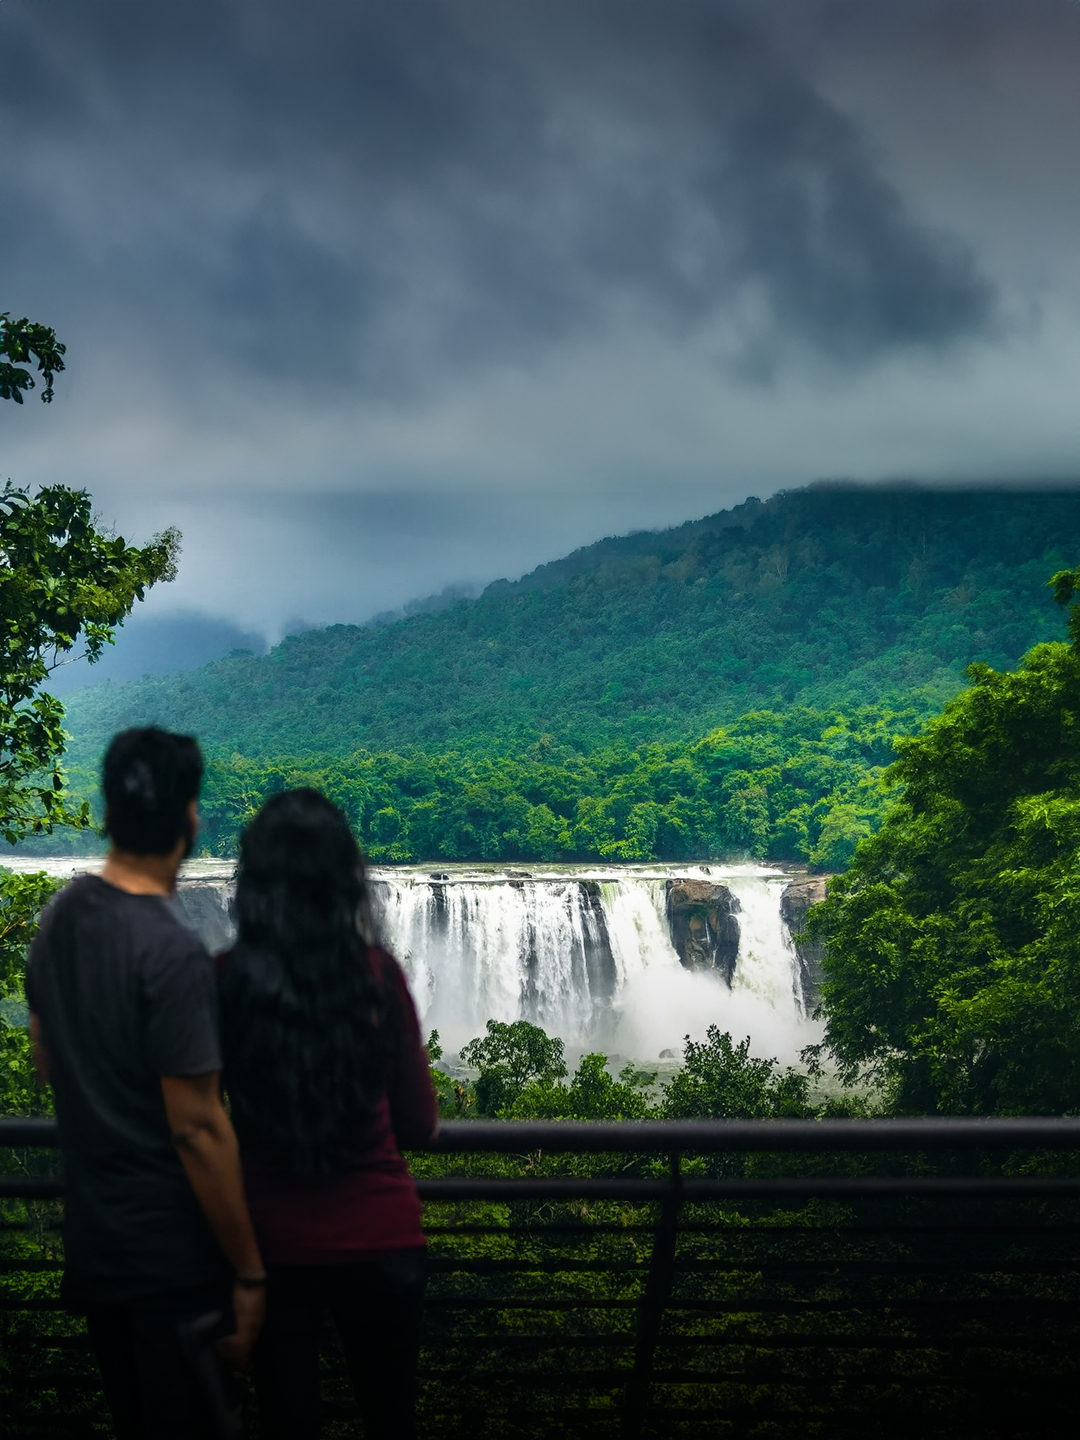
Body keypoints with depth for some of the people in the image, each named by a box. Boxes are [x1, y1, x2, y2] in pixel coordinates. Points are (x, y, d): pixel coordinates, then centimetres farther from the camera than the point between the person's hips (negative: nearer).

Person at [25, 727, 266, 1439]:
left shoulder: (60, 916, 0)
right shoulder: (174, 954, -24)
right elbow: (197, 1129, -22)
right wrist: (249, 1273, -14)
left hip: (90, 1236, 8)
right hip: (170, 1253, -8)